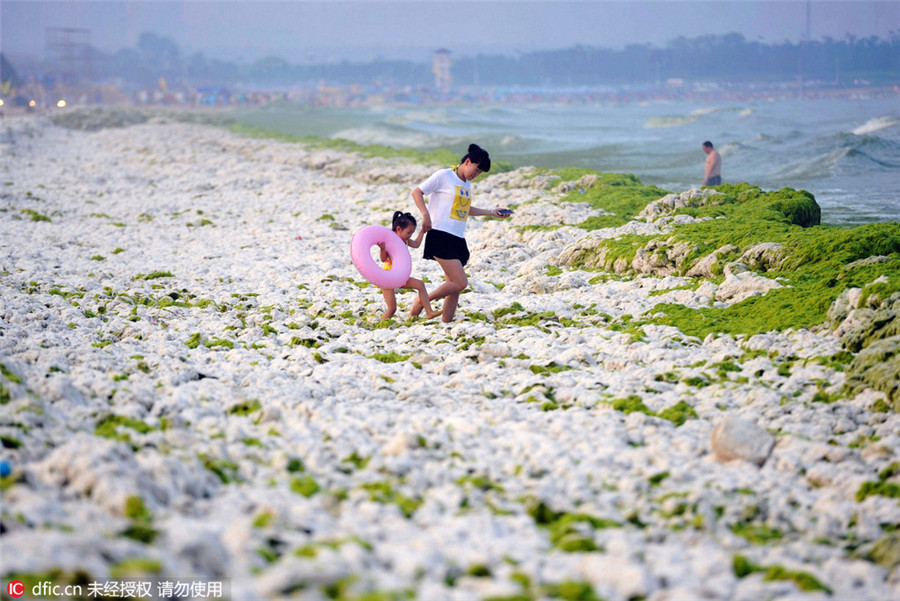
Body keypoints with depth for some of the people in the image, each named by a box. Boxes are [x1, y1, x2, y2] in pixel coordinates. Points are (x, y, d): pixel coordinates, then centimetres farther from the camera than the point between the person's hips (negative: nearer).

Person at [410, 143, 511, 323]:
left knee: (454, 285, 5)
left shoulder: (467, 184, 20)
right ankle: (421, 301, -2)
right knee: (461, 283, -15)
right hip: (440, 236, -8)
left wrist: (492, 212, 29)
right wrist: (426, 215, -18)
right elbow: (417, 192, -5)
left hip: (458, 240, 8)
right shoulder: (444, 176, -4)